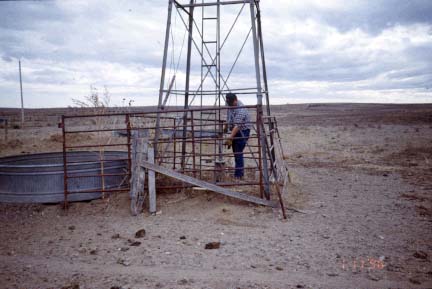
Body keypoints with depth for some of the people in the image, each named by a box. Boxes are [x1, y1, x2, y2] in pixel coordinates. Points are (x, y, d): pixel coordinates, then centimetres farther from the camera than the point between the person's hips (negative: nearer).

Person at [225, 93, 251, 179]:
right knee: (236, 152, 13)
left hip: (243, 131, -9)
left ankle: (238, 175, -8)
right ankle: (240, 172, 24)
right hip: (235, 131, 9)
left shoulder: (240, 110, -28)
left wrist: (230, 138, -40)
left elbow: (237, 126, -35)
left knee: (238, 153, -12)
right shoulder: (231, 105, 1)